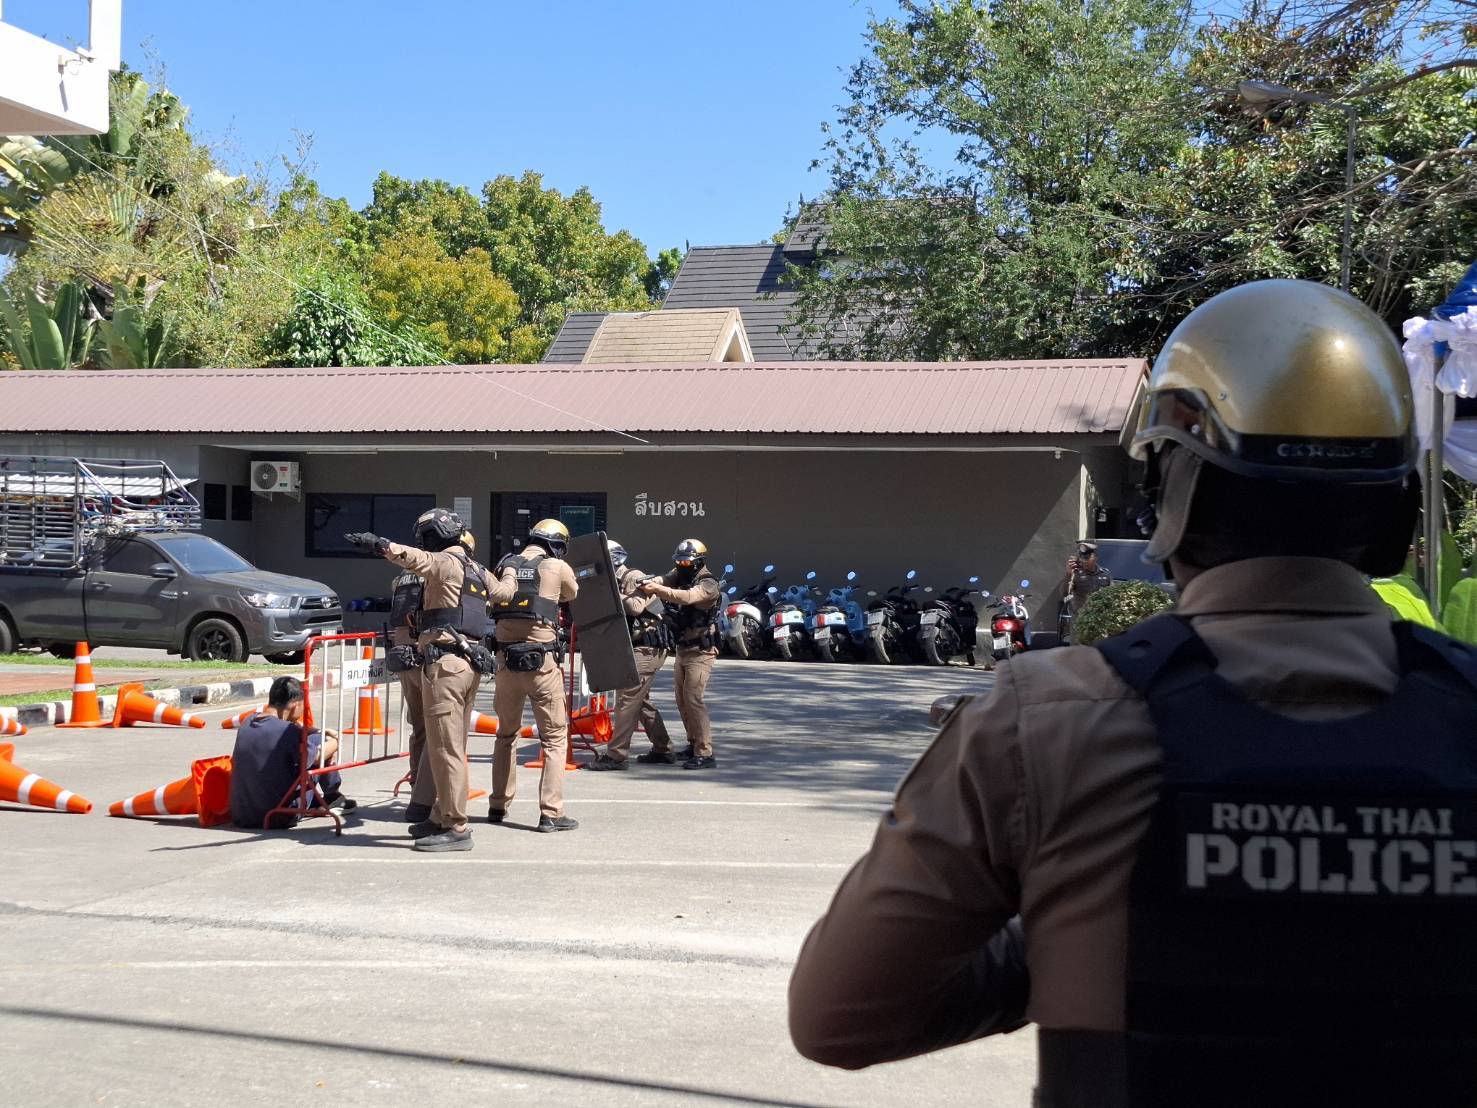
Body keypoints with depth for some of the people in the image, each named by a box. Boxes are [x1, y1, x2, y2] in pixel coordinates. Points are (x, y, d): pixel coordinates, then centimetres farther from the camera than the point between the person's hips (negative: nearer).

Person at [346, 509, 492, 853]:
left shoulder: (446, 563, -6)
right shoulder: (478, 571, 21)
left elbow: (417, 558, -26)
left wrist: (380, 544, -36)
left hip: (444, 663, -9)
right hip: (471, 664, 9)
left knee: (445, 748, -7)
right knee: (453, 747, 17)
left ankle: (455, 828, -8)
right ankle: (443, 817, 25)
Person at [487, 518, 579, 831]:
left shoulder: (506, 565, 5)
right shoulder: (557, 567, -2)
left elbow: (498, 593, -11)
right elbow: (571, 595, 16)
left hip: (506, 661, 4)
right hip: (541, 662, -4)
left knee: (506, 734, 20)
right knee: (555, 737, 4)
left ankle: (498, 806, 24)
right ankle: (551, 813, -1)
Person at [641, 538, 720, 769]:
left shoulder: (708, 584, -14)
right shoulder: (679, 575, 9)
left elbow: (687, 597, -32)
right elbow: (664, 582, -9)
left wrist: (657, 590, -41)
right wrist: (649, 584, -31)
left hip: (700, 652, -8)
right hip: (682, 649, 8)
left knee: (693, 699, -14)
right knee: (682, 700, 13)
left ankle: (705, 754, -13)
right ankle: (694, 744, 27)